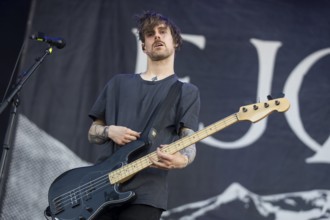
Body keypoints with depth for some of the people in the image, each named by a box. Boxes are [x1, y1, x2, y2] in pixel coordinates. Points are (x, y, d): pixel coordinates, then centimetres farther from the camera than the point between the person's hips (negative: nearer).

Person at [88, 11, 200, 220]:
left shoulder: (187, 91, 9)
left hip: (147, 194, -3)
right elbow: (93, 132, 21)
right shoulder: (119, 83, 19)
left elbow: (189, 142, -3)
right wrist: (109, 131, -2)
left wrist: (182, 160, -26)